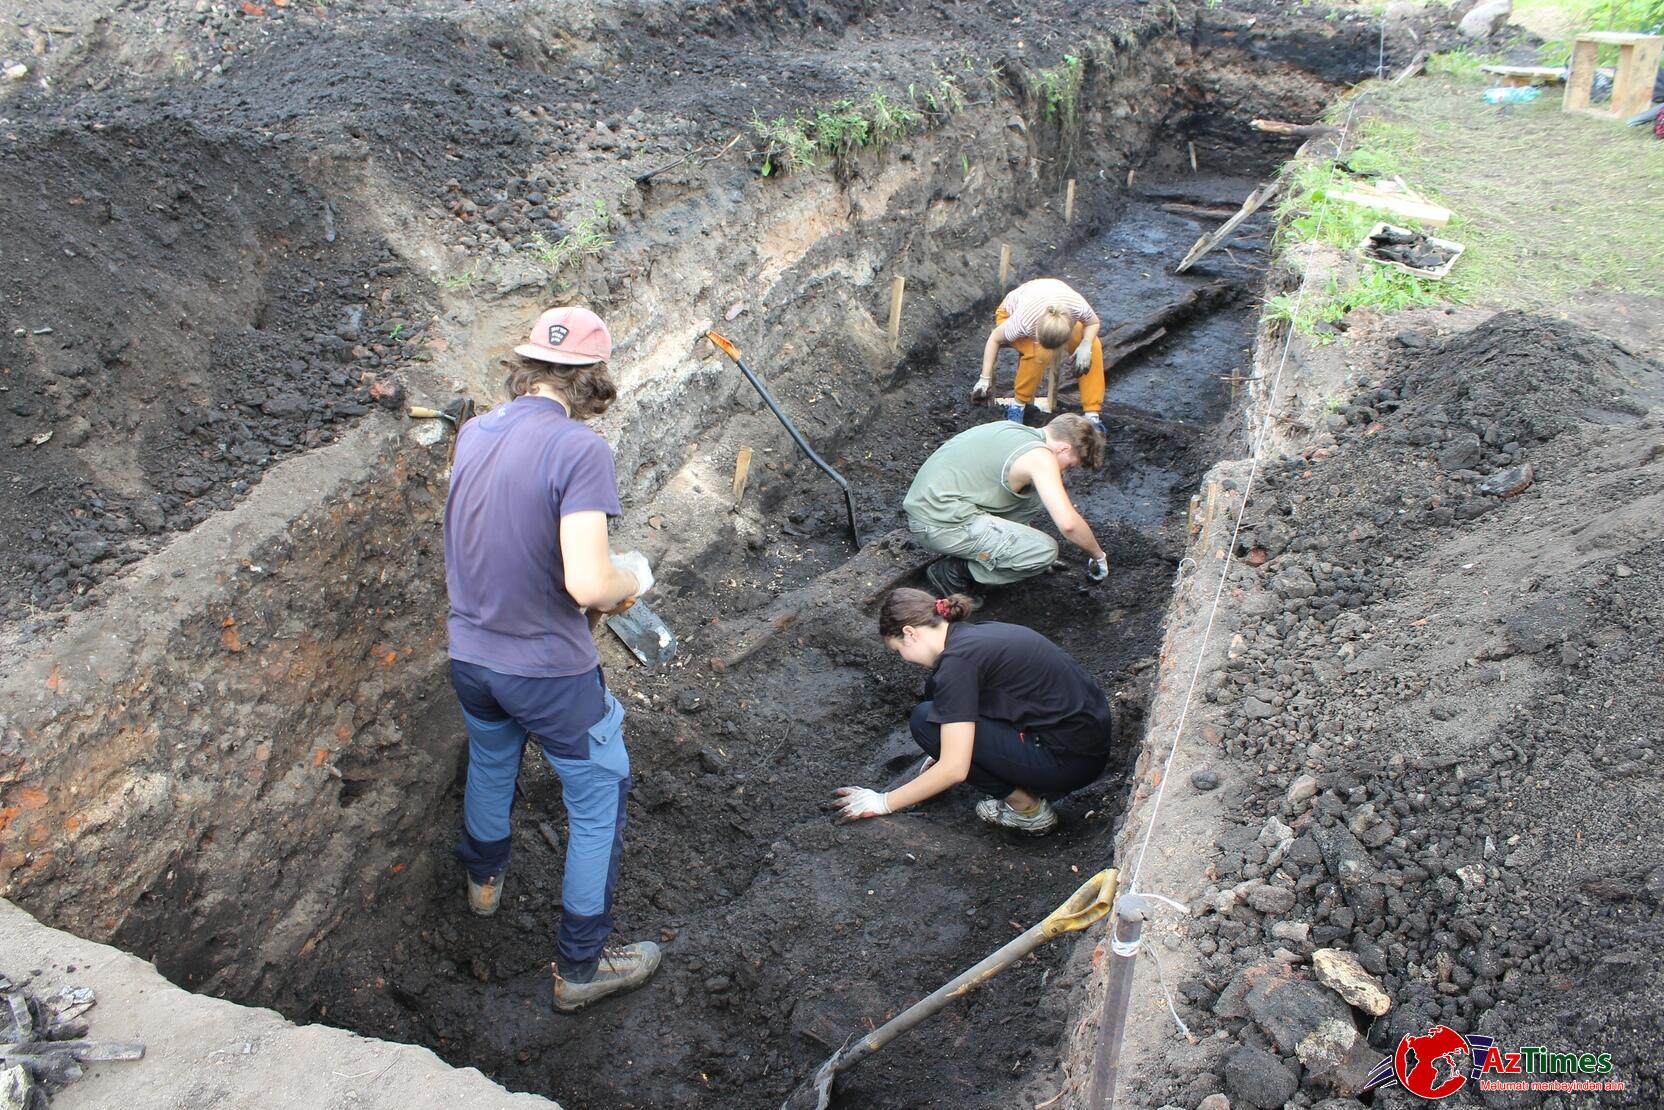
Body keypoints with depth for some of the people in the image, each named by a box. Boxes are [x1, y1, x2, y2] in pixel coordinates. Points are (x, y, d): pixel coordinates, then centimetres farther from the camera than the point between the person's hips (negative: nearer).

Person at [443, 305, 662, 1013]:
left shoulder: (473, 433, -2)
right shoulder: (579, 449, -24)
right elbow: (588, 584, -31)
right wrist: (634, 576, -9)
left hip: (469, 655, 7)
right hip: (549, 670, -7)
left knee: (490, 763, 33)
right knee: (599, 803, 13)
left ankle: (483, 879, 59)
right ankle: (581, 966, 23)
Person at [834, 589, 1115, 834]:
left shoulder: (957, 660, -17)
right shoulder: (978, 634, 9)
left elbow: (954, 769, -18)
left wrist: (883, 803, -8)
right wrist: (942, 755, 37)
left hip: (1073, 762, -9)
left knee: (927, 721, -10)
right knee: (939, 694, 11)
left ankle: (1027, 808, 1)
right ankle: (1033, 784, 13)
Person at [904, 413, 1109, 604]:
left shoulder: (1017, 431, 15)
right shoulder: (1040, 456, -12)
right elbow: (1068, 523, -20)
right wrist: (1098, 556, -2)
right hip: (941, 524, -9)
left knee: (1039, 495, 13)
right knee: (1045, 551, -14)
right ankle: (954, 573, -3)